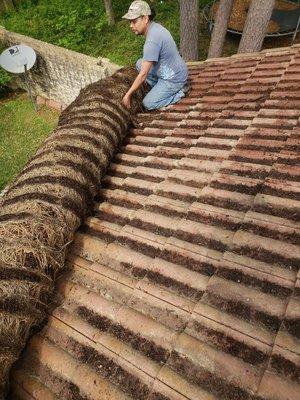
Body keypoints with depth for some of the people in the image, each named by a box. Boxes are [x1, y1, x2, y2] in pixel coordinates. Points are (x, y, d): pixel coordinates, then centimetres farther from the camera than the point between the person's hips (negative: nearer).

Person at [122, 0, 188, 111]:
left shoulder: (152, 41, -29)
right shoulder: (155, 26, 0)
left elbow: (143, 74, -27)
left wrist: (128, 94, -20)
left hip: (174, 79, -9)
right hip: (168, 71, 9)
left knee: (148, 104, -9)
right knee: (140, 64, 9)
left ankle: (179, 93, 3)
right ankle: (160, 89, 13)